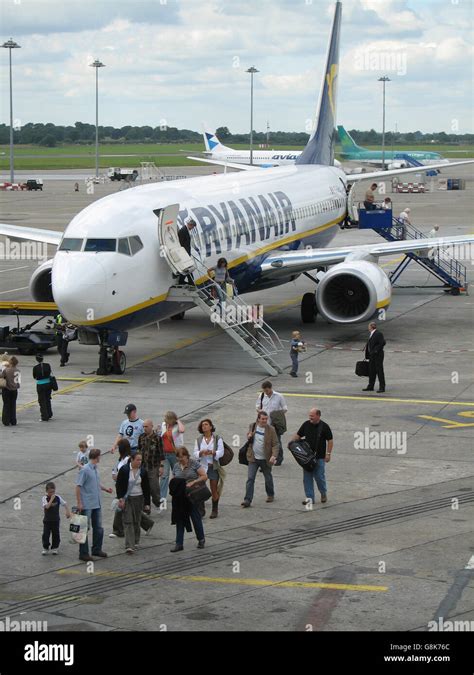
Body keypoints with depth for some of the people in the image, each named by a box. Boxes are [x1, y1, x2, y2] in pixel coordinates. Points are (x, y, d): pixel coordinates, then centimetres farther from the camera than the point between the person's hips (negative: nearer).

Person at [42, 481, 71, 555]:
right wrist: (52, 499, -25)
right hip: (47, 520, -2)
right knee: (46, 534, -2)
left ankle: (54, 548, 19)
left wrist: (68, 511, -9)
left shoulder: (58, 497, 0)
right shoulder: (45, 498, -10)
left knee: (56, 534, 6)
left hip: (56, 520, 2)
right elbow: (47, 506, -26)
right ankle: (45, 548, 12)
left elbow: (64, 504, 4)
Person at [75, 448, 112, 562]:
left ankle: (97, 549, 27)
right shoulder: (85, 470, -16)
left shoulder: (95, 469, 9)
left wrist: (105, 489, 31)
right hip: (87, 505, -8)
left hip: (96, 504, 8)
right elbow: (78, 486, -17)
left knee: (98, 527, 14)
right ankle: (83, 553, 4)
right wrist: (79, 503, -18)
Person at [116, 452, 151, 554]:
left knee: (137, 521, 9)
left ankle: (135, 542, 25)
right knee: (128, 521, -10)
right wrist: (120, 498, -12)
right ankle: (129, 546, -16)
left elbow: (146, 488, 6)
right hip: (126, 499, -3)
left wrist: (147, 503, 4)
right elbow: (119, 485, -3)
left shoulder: (143, 471, 1)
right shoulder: (124, 470, -7)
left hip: (139, 498, 3)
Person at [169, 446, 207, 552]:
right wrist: (174, 486, -7)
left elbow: (204, 477, -9)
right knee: (180, 519, 3)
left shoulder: (194, 464, -6)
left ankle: (201, 539, 22)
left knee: (195, 517, 3)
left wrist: (192, 482, -18)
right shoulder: (176, 466, 9)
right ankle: (179, 544, 7)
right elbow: (173, 481, 15)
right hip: (180, 497, 4)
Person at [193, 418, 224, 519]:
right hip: (202, 466, 1)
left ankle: (215, 510, 15)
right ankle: (201, 509, 3)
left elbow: (221, 452, -6)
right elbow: (195, 453, 2)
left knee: (214, 490, 4)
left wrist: (212, 452, -24)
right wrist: (201, 452, -20)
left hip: (213, 466, -1)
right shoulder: (198, 439, 8)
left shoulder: (217, 438, 1)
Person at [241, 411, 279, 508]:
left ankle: (270, 495, 40)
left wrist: (274, 455, -27)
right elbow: (248, 436, 19)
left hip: (266, 459, -2)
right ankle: (247, 500, -5)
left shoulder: (271, 430, -11)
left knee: (268, 478, 16)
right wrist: (249, 437, -6)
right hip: (253, 458, 2)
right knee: (250, 479, -5)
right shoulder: (252, 426, 0)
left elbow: (275, 444, -12)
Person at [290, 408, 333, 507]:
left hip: (319, 457, -4)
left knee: (319, 477, -1)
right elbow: (298, 435, 12)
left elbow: (330, 440, -3)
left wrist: (328, 454, -8)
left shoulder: (324, 426, -7)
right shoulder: (306, 424, 3)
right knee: (307, 477, 4)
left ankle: (323, 493, 24)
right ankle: (309, 497, 10)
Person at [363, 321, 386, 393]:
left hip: (378, 355, -9)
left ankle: (382, 387, 0)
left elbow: (383, 343, -20)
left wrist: (376, 350, -19)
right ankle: (370, 387, 19)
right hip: (372, 355, 9)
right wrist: (367, 355, 12)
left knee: (379, 371, -4)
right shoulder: (370, 334, 13)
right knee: (371, 371, 12)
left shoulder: (378, 334, -14)